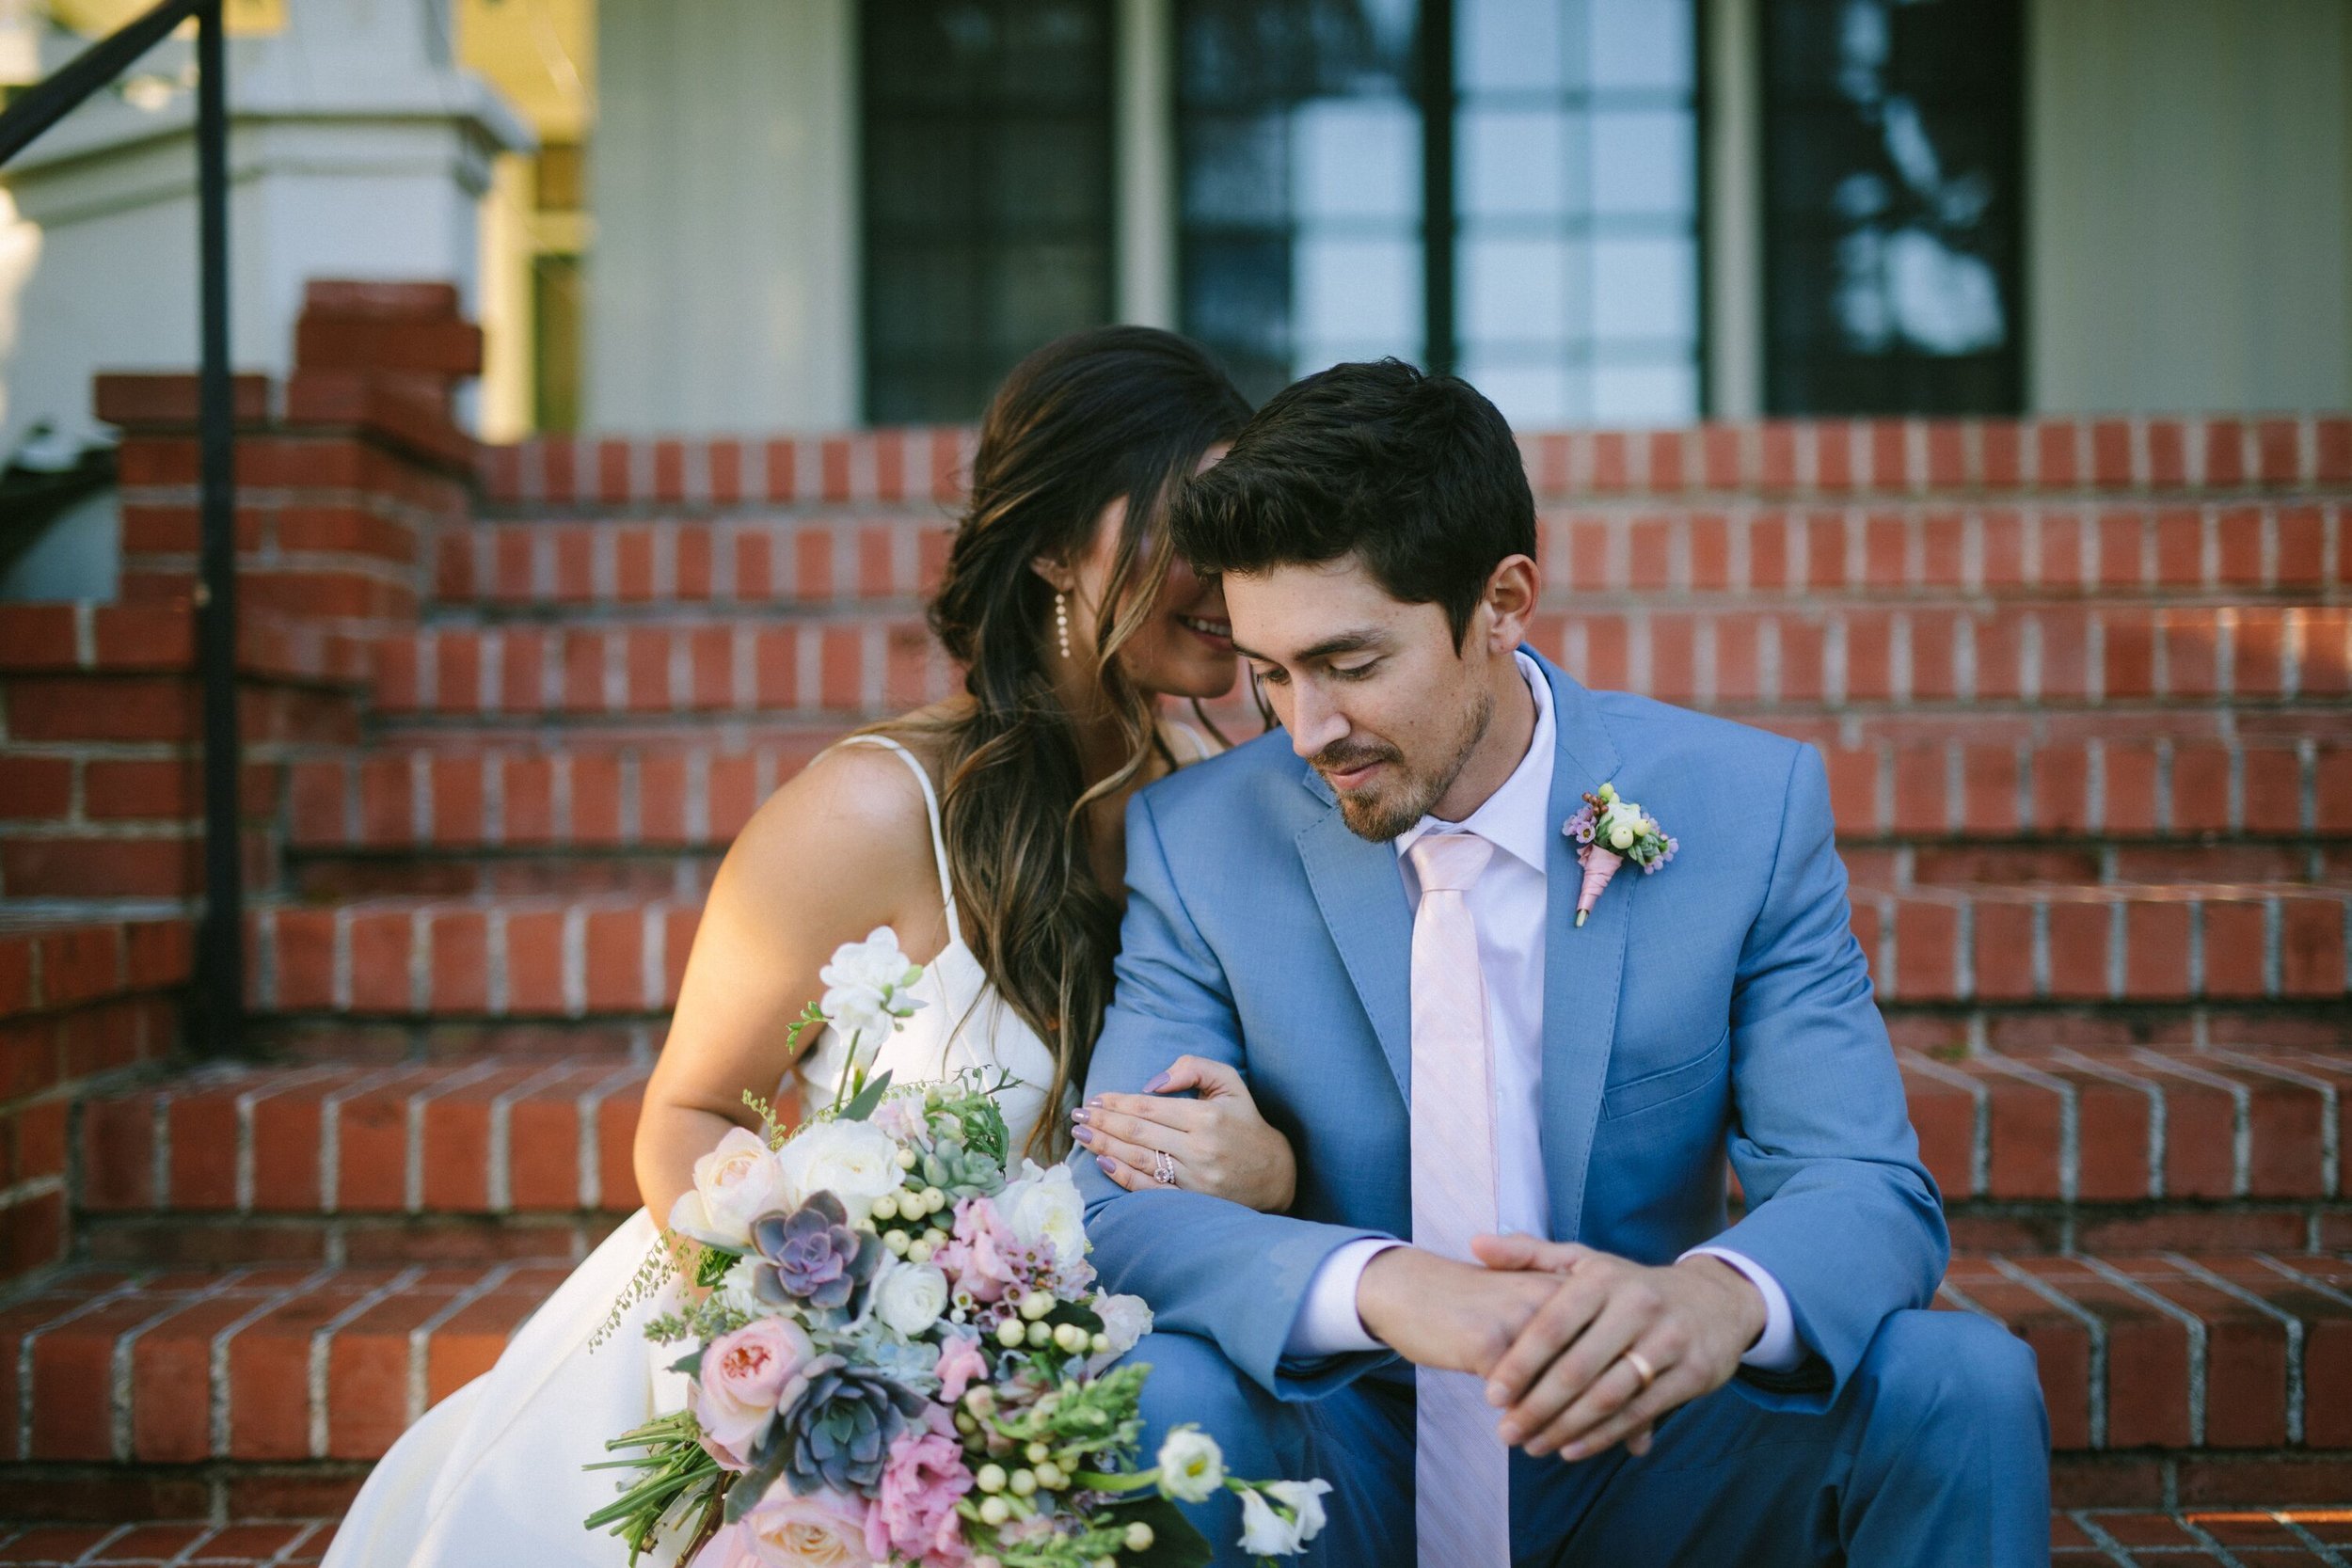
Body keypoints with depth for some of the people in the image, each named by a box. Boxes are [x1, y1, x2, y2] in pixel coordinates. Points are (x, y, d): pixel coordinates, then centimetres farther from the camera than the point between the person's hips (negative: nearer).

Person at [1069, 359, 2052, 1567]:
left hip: (1634, 1457, 1)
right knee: (1149, 1393, -31)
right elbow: (1111, 1212, -12)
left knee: (1964, 1384, -25)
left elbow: (1872, 1191, -9)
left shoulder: (1747, 807, -6)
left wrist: (1722, 1296, -36)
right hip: (1340, 1465, 0)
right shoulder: (1195, 841, -6)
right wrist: (1383, 1286, -34)